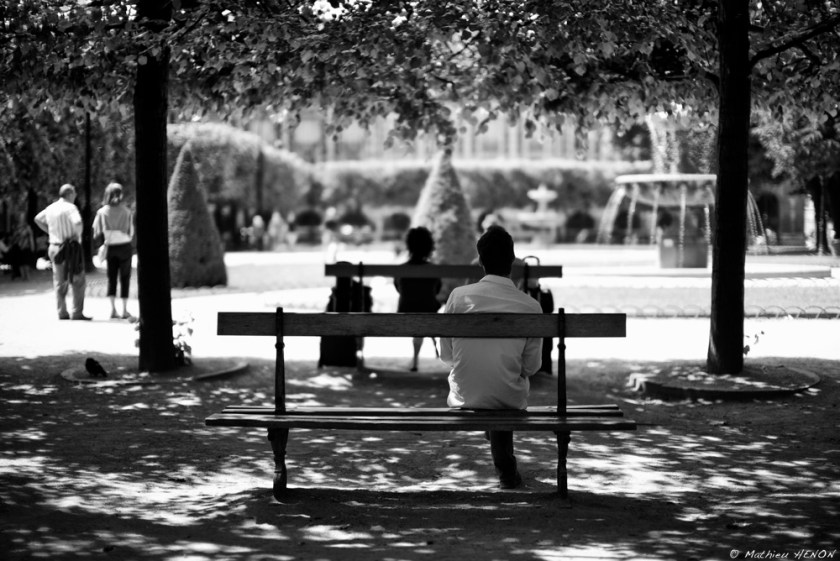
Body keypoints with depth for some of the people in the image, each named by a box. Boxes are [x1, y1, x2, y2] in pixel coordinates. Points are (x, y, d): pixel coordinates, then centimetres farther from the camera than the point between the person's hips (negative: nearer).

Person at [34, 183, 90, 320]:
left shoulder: (51, 208, 9)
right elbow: (77, 223, -30)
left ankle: (62, 312, 12)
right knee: (77, 281, 0)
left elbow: (37, 219, 24)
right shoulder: (70, 208, -13)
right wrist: (78, 236, -12)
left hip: (55, 247, 7)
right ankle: (77, 312, -4)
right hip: (71, 248, -7)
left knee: (60, 282, 12)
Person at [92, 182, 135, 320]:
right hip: (124, 247, -1)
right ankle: (124, 311, 1)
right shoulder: (126, 211, -5)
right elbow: (131, 232, -2)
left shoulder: (102, 212, -3)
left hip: (110, 247, 2)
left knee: (111, 278, 11)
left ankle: (113, 309, 4)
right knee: (125, 278, 4)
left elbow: (97, 234, -3)